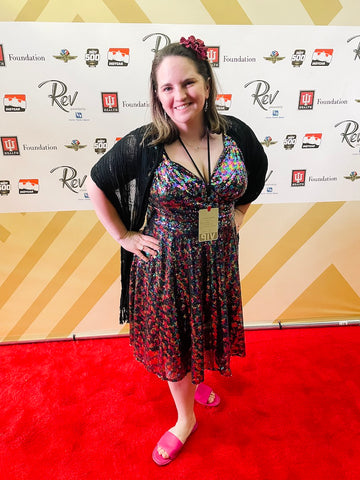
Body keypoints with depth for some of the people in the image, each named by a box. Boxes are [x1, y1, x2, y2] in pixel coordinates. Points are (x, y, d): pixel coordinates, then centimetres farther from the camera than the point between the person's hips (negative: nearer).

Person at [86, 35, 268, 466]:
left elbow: (256, 176, 13)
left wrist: (236, 215, 7)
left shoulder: (236, 133, -8)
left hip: (218, 258, 3)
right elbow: (96, 185, -3)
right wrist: (124, 237, -5)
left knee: (207, 328, 23)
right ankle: (185, 418, 45)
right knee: (172, 338, 15)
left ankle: (195, 378, 60)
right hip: (168, 261, -2)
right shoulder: (143, 145, -16)